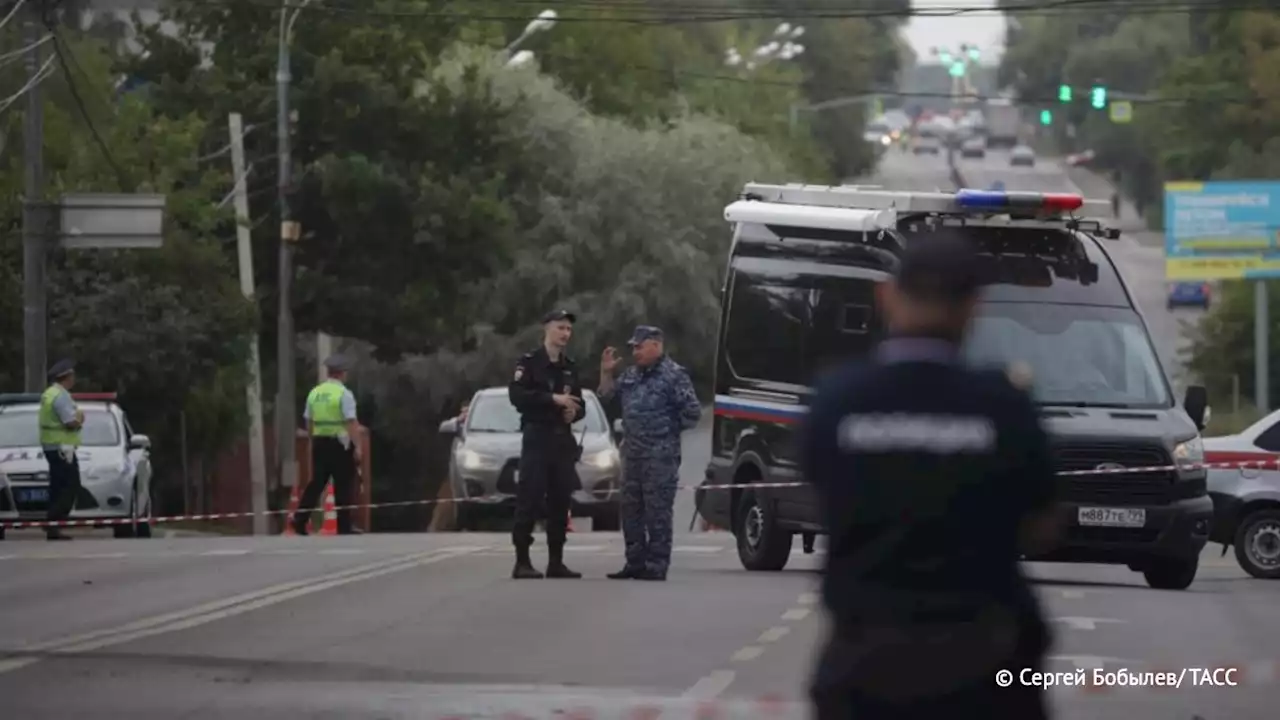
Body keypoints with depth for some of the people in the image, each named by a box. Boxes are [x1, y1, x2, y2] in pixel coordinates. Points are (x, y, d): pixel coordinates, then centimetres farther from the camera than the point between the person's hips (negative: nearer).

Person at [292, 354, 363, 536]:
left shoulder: (314, 393, 8)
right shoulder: (344, 394, -10)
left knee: (317, 482, 10)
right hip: (339, 444, -5)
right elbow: (351, 423, -16)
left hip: (319, 442, 5)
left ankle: (300, 520, 0)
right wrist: (357, 446, -14)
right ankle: (344, 526, 5)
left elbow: (308, 422, 13)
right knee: (344, 486, 3)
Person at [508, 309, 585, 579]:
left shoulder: (570, 367, 15)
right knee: (530, 500, -9)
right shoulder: (529, 362, -3)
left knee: (560, 501, 6)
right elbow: (517, 395, -17)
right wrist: (553, 399, -22)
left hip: (563, 439, 6)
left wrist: (574, 411, -4)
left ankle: (556, 562, 10)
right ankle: (522, 562, -8)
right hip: (537, 437, -6)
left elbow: (579, 404, 20)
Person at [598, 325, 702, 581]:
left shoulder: (674, 375, -9)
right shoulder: (631, 375, 14)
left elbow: (693, 413, -11)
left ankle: (656, 566, -4)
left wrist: (669, 428, -1)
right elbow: (606, 396, 24)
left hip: (660, 454, -8)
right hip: (633, 452, 8)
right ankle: (635, 562, 18)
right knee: (631, 509, 11)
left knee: (658, 512, -6)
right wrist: (606, 372, 9)